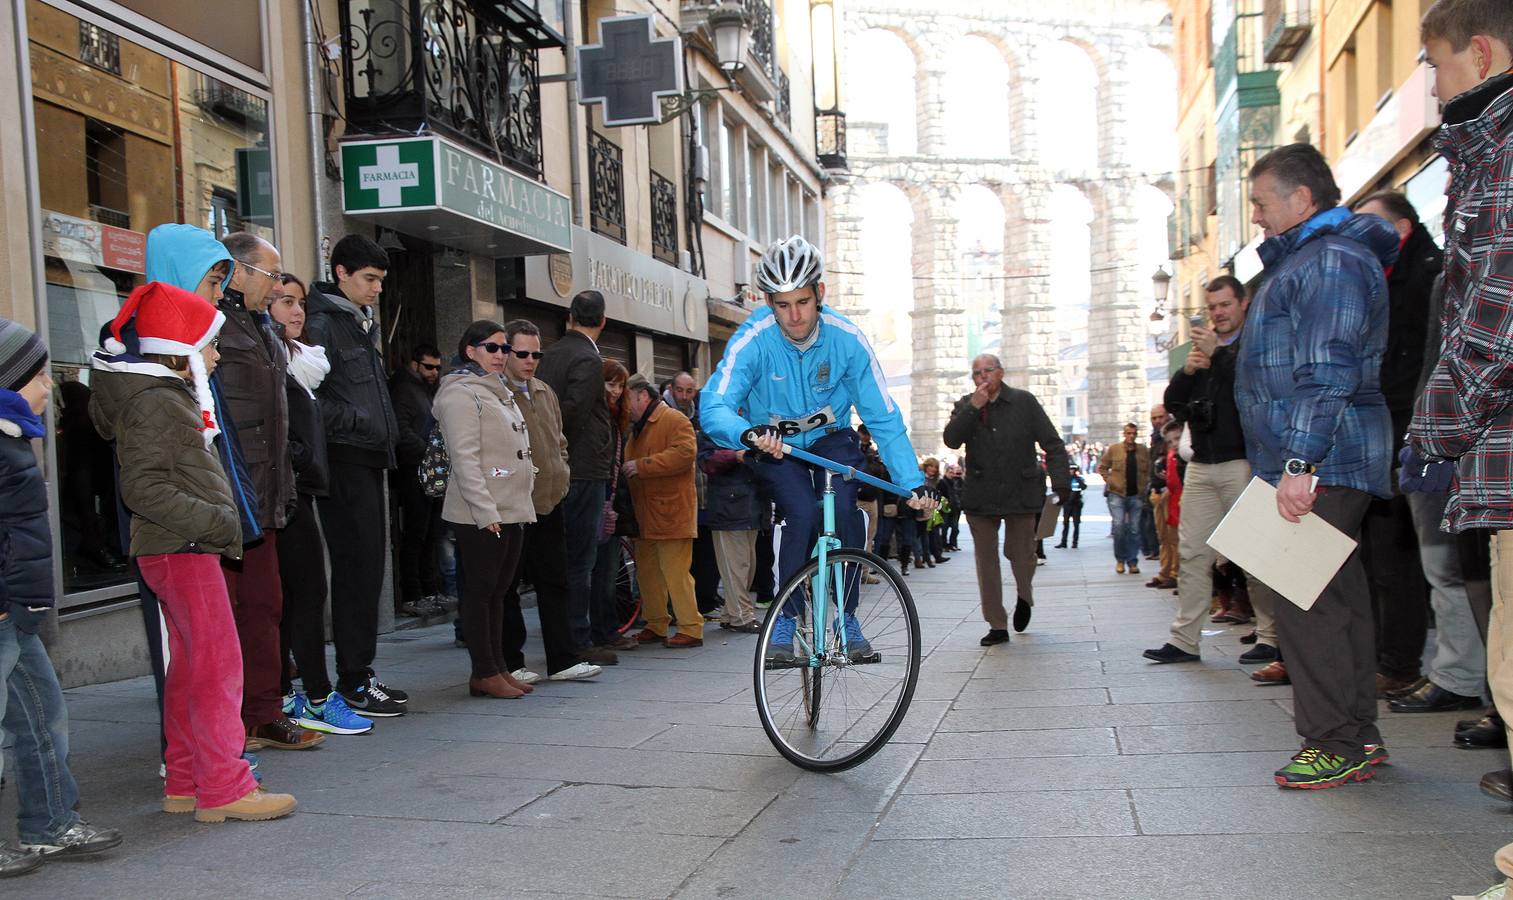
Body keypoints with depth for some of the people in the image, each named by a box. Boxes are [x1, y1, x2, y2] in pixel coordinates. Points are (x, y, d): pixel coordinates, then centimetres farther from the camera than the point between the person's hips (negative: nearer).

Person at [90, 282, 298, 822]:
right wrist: (214, 519, -22)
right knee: (218, 663, -10)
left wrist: (217, 523, 15)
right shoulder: (155, 402, -13)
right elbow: (143, 488, -21)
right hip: (180, 551, -11)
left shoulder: (173, 395, 18)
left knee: (190, 666, 13)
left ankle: (185, 785, 21)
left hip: (189, 550, 11)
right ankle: (223, 790, -6)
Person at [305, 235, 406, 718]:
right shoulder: (322, 323, -9)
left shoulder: (363, 324, 20)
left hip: (367, 460, 9)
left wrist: (383, 432, 13)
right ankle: (353, 682, 1)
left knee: (367, 570, 11)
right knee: (357, 571, -7)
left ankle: (360, 674, 19)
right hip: (344, 461, -9)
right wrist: (360, 422, -16)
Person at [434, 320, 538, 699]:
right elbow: (464, 458, -16)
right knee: (480, 591, -3)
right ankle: (485, 673, 2)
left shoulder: (501, 393, 20)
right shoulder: (461, 394, -9)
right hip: (480, 515, -9)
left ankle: (498, 668, 16)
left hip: (512, 510, 9)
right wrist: (486, 511, -21)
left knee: (498, 592, 11)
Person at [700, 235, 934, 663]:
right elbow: (713, 407, -37)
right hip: (774, 445, -1)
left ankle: (847, 616, -6)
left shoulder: (847, 338, -23)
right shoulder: (752, 339, -27)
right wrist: (747, 432, -59)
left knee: (843, 509, -25)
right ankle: (785, 619, -10)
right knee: (802, 513, -27)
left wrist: (912, 481, -26)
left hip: (831, 438, 1)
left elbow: (884, 416, -19)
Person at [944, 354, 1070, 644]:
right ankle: (997, 626, 11)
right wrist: (973, 408, -17)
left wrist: (1061, 482, -11)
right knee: (986, 560, 2)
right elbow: (951, 439, -9)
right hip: (980, 497, 2)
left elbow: (1052, 444, -1)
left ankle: (1024, 597, 35)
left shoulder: (1024, 401, 0)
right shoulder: (965, 406, 7)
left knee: (1020, 553, 1)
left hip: (1020, 493, -2)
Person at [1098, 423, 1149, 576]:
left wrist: (1145, 484, 0)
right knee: (1119, 526, -11)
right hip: (1117, 494, -2)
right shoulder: (1113, 449, 2)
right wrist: (1110, 481, -2)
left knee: (1134, 529, 3)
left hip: (1136, 495, 2)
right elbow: (1102, 468, 8)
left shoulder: (1144, 450, 7)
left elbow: (1149, 470, 13)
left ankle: (1132, 562, 12)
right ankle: (1120, 560, 7)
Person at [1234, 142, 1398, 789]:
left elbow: (1328, 374, -21)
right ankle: (1359, 738, 20)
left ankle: (1337, 745, 0)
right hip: (1312, 466, 11)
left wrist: (1299, 463, -25)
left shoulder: (1333, 260, -11)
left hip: (1320, 467, -11)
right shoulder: (1303, 260, 22)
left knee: (1304, 600, -8)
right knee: (1337, 598, 12)